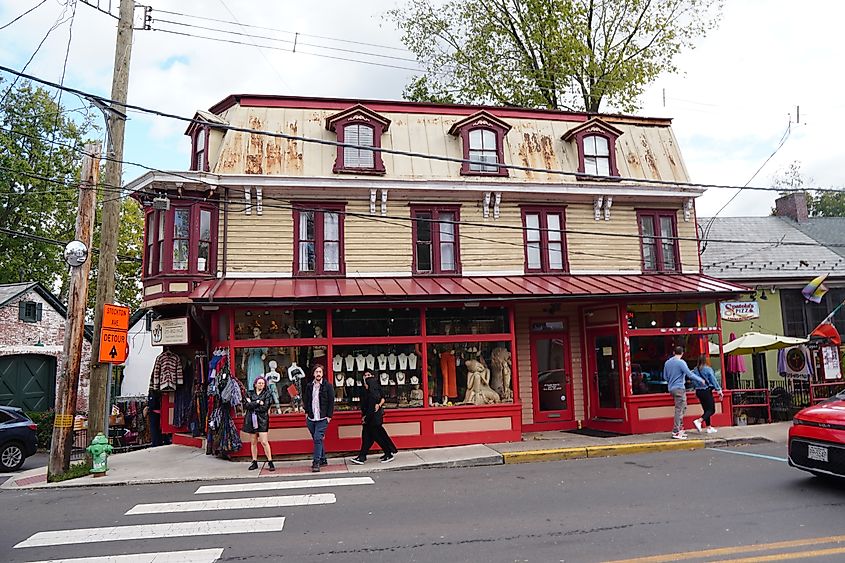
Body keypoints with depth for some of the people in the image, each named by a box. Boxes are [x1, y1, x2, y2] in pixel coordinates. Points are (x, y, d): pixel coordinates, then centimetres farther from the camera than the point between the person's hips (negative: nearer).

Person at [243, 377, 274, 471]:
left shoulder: (267, 394, 3)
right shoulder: (250, 393, 10)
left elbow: (265, 407, -9)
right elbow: (245, 406, -5)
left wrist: (252, 404, -7)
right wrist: (257, 402, -11)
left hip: (262, 420, -3)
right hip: (251, 420, 3)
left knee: (264, 442, -9)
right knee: (253, 442, 8)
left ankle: (270, 462, -5)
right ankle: (254, 462, 16)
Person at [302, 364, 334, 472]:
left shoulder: (328, 386, -3)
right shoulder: (309, 386, 8)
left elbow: (331, 402, -3)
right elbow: (306, 400, 18)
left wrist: (329, 416, -8)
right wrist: (307, 412, 10)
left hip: (322, 418, -5)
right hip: (311, 418, 5)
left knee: (318, 439, -14)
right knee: (317, 439, 13)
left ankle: (316, 462, -11)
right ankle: (322, 459, 25)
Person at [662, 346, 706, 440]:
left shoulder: (667, 362, 11)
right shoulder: (681, 362, -11)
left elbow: (665, 377, 17)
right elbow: (690, 374, -14)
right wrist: (701, 380, -1)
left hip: (671, 388, 8)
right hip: (679, 388, -8)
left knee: (683, 407, 18)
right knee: (679, 409, -6)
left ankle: (680, 428, 17)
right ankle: (676, 432, -7)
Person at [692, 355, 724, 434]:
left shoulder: (695, 370, 3)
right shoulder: (708, 369, -12)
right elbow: (714, 380, -9)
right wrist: (719, 391, -2)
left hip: (698, 391, 6)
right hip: (706, 391, -6)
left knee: (706, 410, 14)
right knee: (711, 410, -1)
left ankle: (709, 427, 16)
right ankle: (699, 421, -19)